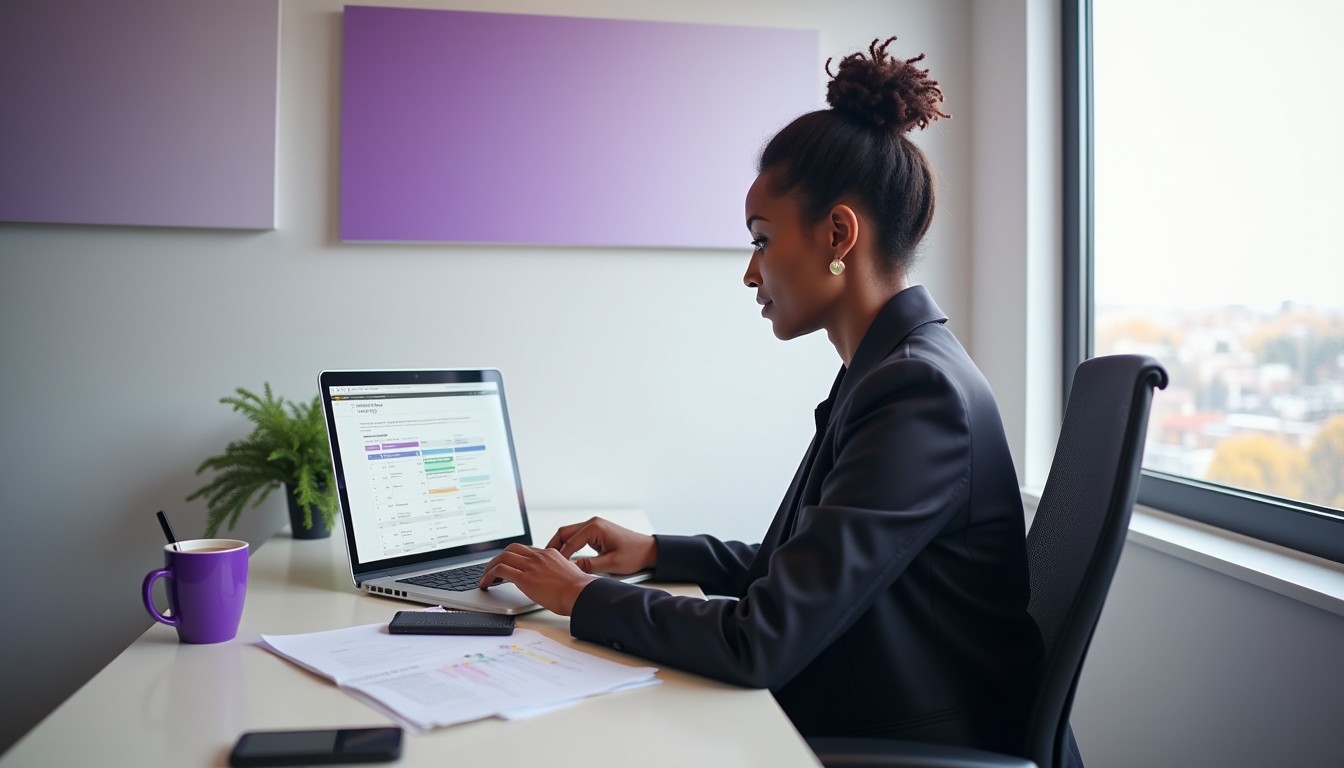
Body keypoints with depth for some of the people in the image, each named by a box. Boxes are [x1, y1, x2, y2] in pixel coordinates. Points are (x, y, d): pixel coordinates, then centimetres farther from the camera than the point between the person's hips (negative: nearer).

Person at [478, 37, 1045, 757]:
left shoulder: (920, 393, -22)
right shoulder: (892, 372, 8)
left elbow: (763, 643, -25)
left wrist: (585, 597, -12)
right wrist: (656, 552, 10)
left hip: (905, 747, -8)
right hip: (836, 724, 8)